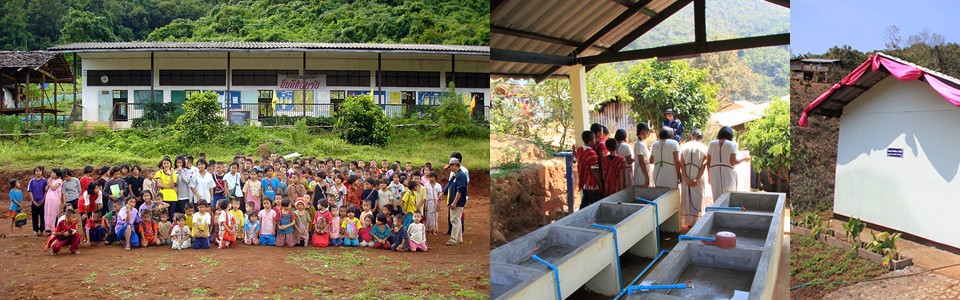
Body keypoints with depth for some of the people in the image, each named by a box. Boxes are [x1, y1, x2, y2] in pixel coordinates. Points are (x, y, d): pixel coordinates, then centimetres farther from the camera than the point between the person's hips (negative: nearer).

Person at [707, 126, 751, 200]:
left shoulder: (712, 143, 6)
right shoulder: (732, 144, -2)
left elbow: (708, 161, 5)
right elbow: (733, 162, -7)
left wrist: (709, 176, 12)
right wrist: (744, 158, 10)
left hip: (714, 173, 2)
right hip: (728, 173, -2)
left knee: (717, 197, 4)